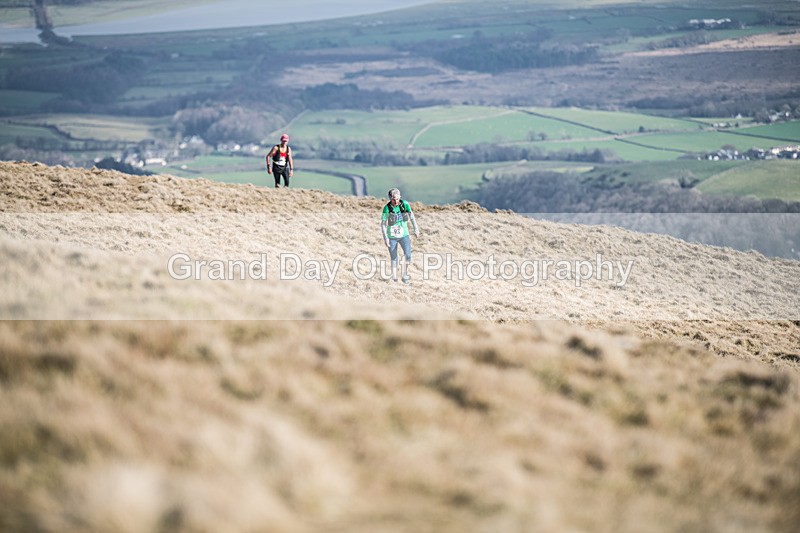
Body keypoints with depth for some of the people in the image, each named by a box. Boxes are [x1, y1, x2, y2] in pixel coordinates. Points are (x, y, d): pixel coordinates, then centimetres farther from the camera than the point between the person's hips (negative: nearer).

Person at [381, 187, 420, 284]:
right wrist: (385, 238, -17)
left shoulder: (405, 204, -10)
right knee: (394, 259, 5)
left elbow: (411, 216, 5)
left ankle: (404, 274, 9)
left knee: (408, 256, -14)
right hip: (392, 237, -1)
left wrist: (416, 229, 8)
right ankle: (394, 278, 18)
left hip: (404, 235, 2)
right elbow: (383, 224, -11)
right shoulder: (387, 208, -16)